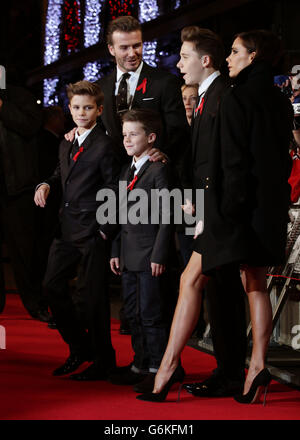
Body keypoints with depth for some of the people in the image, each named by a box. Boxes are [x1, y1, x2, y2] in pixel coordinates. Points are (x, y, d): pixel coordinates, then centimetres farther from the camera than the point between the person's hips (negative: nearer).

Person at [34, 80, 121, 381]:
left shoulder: (104, 146, -10)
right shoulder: (66, 145, 14)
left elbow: (114, 192, -11)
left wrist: (105, 231, -14)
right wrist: (47, 184, 5)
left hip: (92, 232, -8)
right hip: (66, 231, 8)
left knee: (93, 294, -2)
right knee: (53, 285, 7)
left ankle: (103, 361, 10)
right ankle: (80, 348, 23)